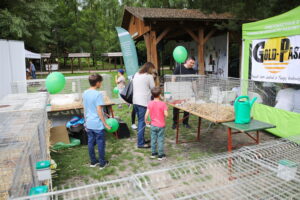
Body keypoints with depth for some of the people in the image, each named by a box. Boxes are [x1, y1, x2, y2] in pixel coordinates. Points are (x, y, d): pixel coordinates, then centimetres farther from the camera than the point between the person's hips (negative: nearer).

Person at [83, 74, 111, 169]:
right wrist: (105, 124, -14)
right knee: (100, 144, 7)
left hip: (89, 124, 7)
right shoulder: (98, 94, -18)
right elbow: (99, 111, -20)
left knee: (90, 143, 16)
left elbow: (85, 109, 10)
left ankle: (93, 161, 29)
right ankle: (102, 163, 19)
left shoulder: (85, 93, 3)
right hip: (98, 125, -7)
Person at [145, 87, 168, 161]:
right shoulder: (163, 104, -16)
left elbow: (147, 114, -8)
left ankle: (153, 153, 28)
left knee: (153, 139, 16)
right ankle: (161, 155, 17)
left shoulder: (150, 103, -7)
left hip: (153, 125, 3)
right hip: (161, 126, -3)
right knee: (160, 140, 8)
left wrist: (146, 121, 9)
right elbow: (166, 114, -19)